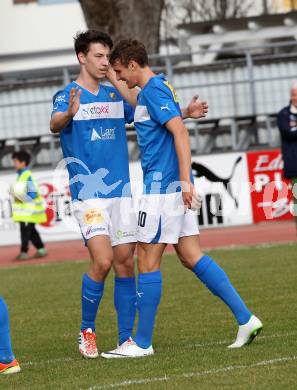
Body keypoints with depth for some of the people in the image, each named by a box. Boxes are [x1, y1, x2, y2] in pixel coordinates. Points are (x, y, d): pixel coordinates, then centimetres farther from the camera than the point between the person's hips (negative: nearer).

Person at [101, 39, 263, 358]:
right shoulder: (155, 88, 17)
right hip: (173, 187, 10)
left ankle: (142, 343, 1)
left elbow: (180, 132, -22)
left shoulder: (154, 89, -13)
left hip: (162, 186, -10)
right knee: (191, 257, 8)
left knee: (147, 261, -4)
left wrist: (185, 181, -25)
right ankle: (245, 318, 6)